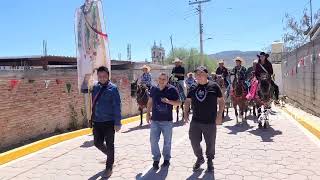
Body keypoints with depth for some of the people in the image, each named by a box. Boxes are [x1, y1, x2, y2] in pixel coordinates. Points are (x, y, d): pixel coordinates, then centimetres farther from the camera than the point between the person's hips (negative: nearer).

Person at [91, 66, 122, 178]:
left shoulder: (113, 88, -9)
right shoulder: (95, 87, 6)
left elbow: (117, 106, -12)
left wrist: (117, 123, -14)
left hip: (109, 122, -5)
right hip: (96, 122, 5)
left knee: (109, 145, 7)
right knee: (98, 143, 13)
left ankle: (109, 167, 26)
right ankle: (110, 156, 43)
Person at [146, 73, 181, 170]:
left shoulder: (172, 89, -7)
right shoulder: (153, 89, 3)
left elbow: (178, 103, -5)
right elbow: (150, 102, 14)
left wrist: (169, 101, -21)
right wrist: (148, 113, 10)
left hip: (167, 120, -2)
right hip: (155, 120, 2)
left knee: (167, 141, 10)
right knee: (153, 141, 3)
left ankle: (166, 159, 28)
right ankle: (156, 159, 19)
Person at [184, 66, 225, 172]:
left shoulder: (213, 86, -4)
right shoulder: (193, 88, 6)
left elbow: (221, 101, 0)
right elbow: (187, 101, 14)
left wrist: (219, 115, -8)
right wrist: (186, 113, 4)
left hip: (210, 122, -3)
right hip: (195, 121, 3)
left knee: (210, 143, 9)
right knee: (194, 141, 8)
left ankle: (210, 161, 34)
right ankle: (199, 158, 33)